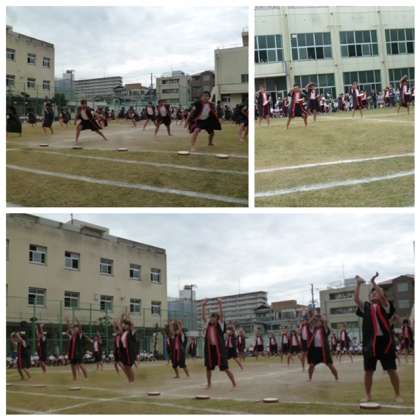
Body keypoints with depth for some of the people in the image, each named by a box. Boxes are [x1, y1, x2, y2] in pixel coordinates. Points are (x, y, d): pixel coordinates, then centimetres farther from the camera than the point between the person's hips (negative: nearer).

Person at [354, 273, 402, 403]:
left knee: (392, 370, 3)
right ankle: (368, 395, 20)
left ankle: (397, 395, 15)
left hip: (385, 341, -2)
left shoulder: (385, 306, 3)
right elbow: (356, 299, -4)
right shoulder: (365, 307, 10)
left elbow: (382, 296, -16)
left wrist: (373, 283, -19)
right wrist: (359, 284, -11)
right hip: (370, 342, 2)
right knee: (368, 371, 8)